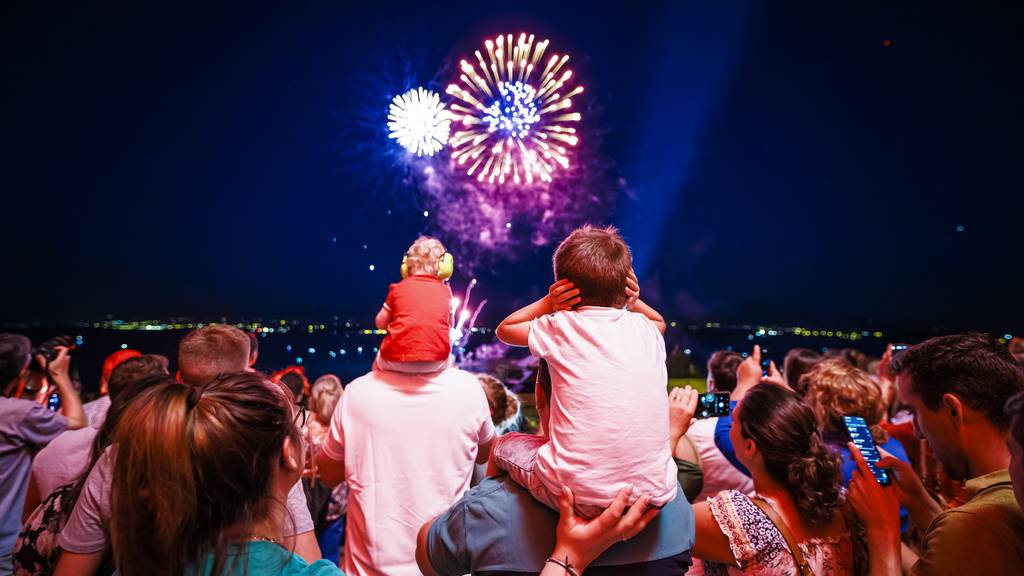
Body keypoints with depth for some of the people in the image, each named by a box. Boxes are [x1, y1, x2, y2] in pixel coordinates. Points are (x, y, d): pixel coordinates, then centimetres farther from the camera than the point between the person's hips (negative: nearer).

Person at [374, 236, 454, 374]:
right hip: (436, 362, 0)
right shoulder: (445, 290, 11)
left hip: (396, 360, 0)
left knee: (379, 361, 34)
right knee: (448, 359, 36)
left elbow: (380, 323, 15)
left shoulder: (398, 288, 9)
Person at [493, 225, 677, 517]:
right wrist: (633, 302, 15)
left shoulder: (559, 328, -4)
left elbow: (505, 329, 17)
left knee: (502, 446, 25)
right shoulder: (644, 329, 6)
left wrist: (548, 303, 8)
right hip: (654, 496, 4)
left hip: (578, 495, -3)